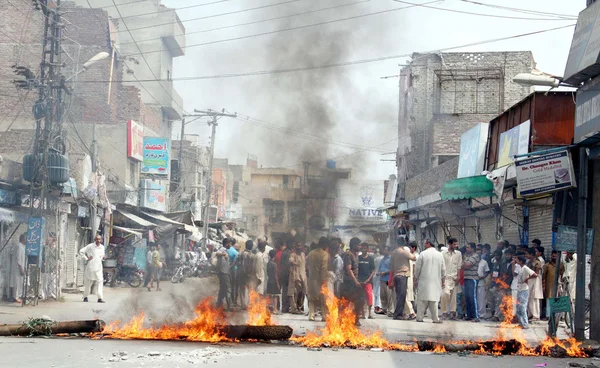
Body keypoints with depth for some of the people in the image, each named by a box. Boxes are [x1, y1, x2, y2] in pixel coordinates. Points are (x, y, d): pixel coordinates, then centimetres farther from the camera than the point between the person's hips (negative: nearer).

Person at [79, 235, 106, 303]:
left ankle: (100, 298, -12)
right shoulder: (90, 246, -5)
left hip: (98, 267, 4)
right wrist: (86, 258, -8)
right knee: (88, 282, 4)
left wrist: (103, 258, 4)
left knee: (100, 281, -9)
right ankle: (85, 297, 18)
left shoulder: (102, 247, 11)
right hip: (90, 267, -4)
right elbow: (81, 251, -4)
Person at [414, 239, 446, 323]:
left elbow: (418, 268, -2)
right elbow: (443, 269, 8)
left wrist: (416, 278, 8)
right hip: (436, 281, 2)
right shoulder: (440, 255, 6)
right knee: (434, 300, 4)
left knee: (422, 300, 2)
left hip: (424, 281, -2)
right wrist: (443, 281, 16)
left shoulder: (423, 254, -3)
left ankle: (419, 317, 2)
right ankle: (435, 318, 0)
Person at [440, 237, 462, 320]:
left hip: (455, 278, 2)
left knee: (453, 295, 2)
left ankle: (452, 313, 6)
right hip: (446, 277, -2)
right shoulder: (443, 253, 3)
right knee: (446, 293, -18)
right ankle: (444, 312, -8)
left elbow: (459, 266, 8)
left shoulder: (458, 254, 10)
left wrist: (458, 277, -2)